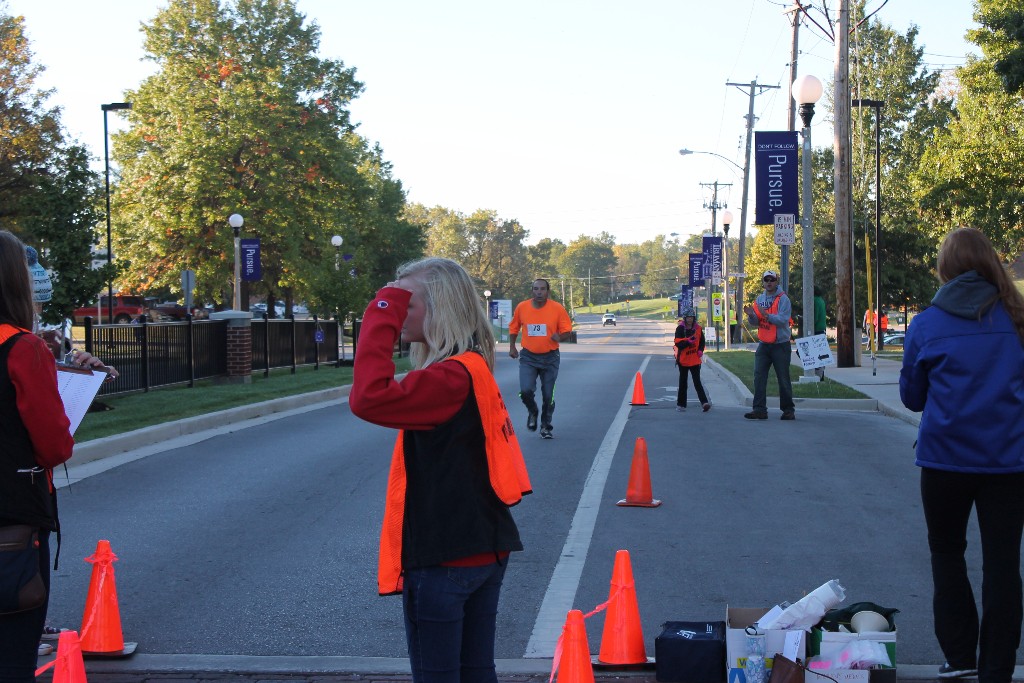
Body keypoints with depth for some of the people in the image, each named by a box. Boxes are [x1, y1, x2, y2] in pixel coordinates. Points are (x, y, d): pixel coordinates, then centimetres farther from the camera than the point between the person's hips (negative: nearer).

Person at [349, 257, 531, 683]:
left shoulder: (452, 379, -20)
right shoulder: (471, 369, 9)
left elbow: (369, 398, -33)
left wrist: (384, 311, -27)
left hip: (443, 557, -10)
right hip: (482, 549, 10)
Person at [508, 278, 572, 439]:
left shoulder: (557, 308, -9)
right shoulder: (522, 307, -4)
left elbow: (567, 332, -5)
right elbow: (513, 327, 12)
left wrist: (560, 337, -26)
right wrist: (512, 347, 7)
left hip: (550, 358, 0)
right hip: (528, 357, 0)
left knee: (548, 395, 5)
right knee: (525, 391, -16)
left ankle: (545, 426, 27)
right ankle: (532, 412, 17)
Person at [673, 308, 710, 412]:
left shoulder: (698, 329, 2)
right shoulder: (680, 329, -8)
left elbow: (702, 341, 14)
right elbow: (678, 344, -15)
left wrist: (700, 350, -4)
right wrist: (688, 342, -30)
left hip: (695, 360, 1)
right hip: (683, 360, -1)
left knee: (697, 382, -7)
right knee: (683, 383, 10)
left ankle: (704, 402, -15)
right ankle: (681, 404, 19)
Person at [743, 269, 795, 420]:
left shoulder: (783, 299, -8)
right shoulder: (760, 298, 11)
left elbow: (783, 320, -20)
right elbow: (755, 322, 10)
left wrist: (766, 314, -31)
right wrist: (751, 315, -12)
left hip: (780, 344, -5)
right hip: (763, 344, 5)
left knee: (783, 379, 1)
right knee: (759, 377, -3)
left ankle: (788, 410, 11)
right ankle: (759, 409, -2)